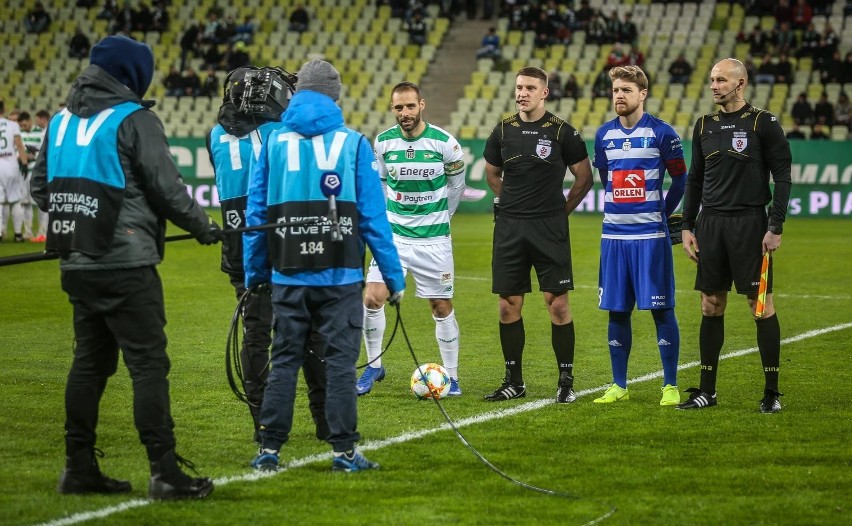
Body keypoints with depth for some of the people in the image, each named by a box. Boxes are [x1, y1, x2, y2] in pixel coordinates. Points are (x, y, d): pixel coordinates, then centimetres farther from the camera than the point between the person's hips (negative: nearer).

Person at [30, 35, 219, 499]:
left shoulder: (61, 121, 11)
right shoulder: (134, 121, -10)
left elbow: (40, 187, 17)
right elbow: (167, 187, -10)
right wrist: (204, 227, 4)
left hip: (77, 264, 7)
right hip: (126, 265, -7)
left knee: (90, 360, 15)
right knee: (149, 364, -5)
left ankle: (79, 468, 18)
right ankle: (165, 472, -7)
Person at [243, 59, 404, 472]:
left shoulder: (273, 143, 4)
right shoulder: (353, 144, -1)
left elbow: (255, 213, 5)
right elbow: (373, 217, -3)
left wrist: (253, 273, 11)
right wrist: (394, 276, 2)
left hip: (287, 278, 2)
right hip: (340, 278, -2)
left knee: (284, 360, 9)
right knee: (340, 361, 3)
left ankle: (268, 449, 9)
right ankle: (344, 451, 4)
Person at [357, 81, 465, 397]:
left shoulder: (444, 142, -10)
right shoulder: (383, 142, -4)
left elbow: (456, 183, 7)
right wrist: (389, 216, 12)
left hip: (434, 239, -2)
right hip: (394, 234, 2)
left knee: (442, 307, 4)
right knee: (372, 298, -10)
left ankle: (451, 376, 17)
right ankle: (374, 366, 8)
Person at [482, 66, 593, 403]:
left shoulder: (561, 132, -4)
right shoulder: (503, 131, 6)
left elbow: (584, 177, 5)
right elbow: (491, 174, 22)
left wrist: (561, 211, 6)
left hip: (550, 228, -3)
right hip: (509, 228, 3)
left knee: (557, 304, -5)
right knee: (508, 305, 4)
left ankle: (566, 381, 3)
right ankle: (514, 381, 14)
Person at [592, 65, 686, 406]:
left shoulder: (661, 133, -5)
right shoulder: (604, 135, 8)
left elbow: (680, 178, 3)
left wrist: (662, 213, 8)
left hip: (650, 235, -4)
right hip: (614, 235, 4)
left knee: (661, 310, -4)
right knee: (616, 311, 7)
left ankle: (670, 386, 3)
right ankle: (618, 386, 15)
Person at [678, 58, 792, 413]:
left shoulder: (763, 123, -4)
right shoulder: (704, 126, 11)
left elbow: (782, 177, -6)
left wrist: (776, 227, -12)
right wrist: (687, 227, 11)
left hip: (749, 224, -5)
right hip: (711, 223, 5)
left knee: (761, 305, -3)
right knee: (711, 306, 6)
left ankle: (772, 392, 3)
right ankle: (707, 390, 12)